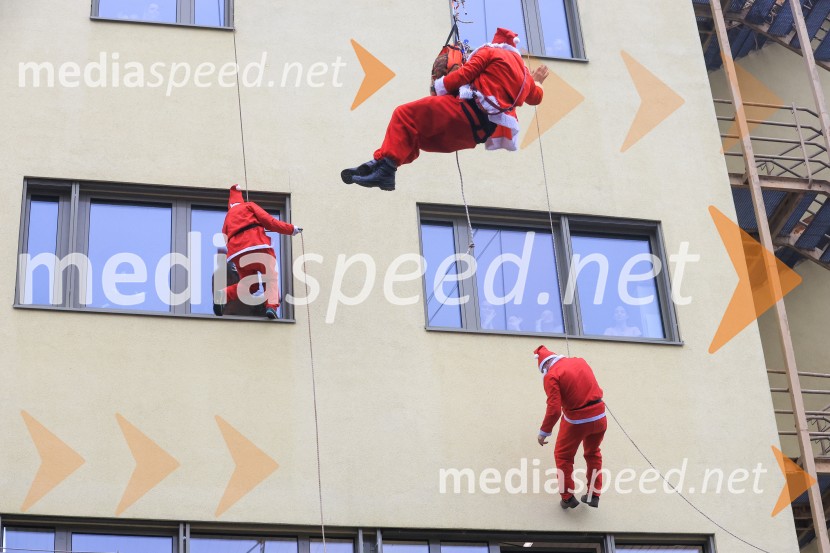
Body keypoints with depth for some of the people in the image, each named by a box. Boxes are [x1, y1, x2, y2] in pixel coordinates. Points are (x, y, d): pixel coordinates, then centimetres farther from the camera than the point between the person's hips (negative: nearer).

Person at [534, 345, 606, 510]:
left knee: (563, 456, 18)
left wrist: (544, 432, -8)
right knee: (593, 454, 28)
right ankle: (594, 495, 30)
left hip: (577, 422, -5)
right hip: (599, 417, 5)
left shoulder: (551, 375, -13)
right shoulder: (580, 361, 6)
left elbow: (554, 409, -19)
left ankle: (568, 497, 21)